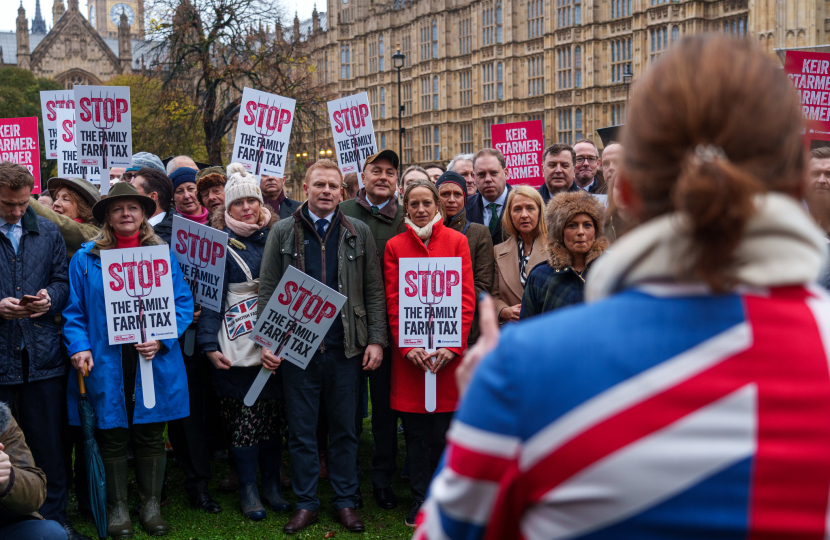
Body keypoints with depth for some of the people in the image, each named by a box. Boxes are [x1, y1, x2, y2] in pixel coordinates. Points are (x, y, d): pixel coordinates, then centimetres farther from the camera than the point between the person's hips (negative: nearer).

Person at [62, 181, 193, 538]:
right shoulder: (86, 258, 4)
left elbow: (183, 303, 4)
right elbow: (75, 310, 4)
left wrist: (162, 339, -10)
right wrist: (79, 347, -10)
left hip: (154, 363, 1)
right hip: (106, 365, -1)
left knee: (151, 436, 9)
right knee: (112, 437, 6)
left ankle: (151, 505, 23)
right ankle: (117, 508, 19)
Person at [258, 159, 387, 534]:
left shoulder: (359, 233, 6)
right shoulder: (283, 232, 4)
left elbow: (373, 291, 5)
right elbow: (267, 292, 3)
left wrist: (376, 340, -3)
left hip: (345, 347, 1)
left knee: (345, 429, 9)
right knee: (301, 430, 7)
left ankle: (345, 500, 21)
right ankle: (306, 503, 18)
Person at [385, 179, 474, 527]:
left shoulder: (457, 241, 5)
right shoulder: (395, 246, 7)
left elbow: (467, 296, 0)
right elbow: (392, 301, 3)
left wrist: (453, 345, -10)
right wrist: (408, 347, -8)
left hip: (448, 351, -1)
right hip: (408, 352, 1)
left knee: (444, 430, 1)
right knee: (415, 432, 6)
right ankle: (420, 501, 18)